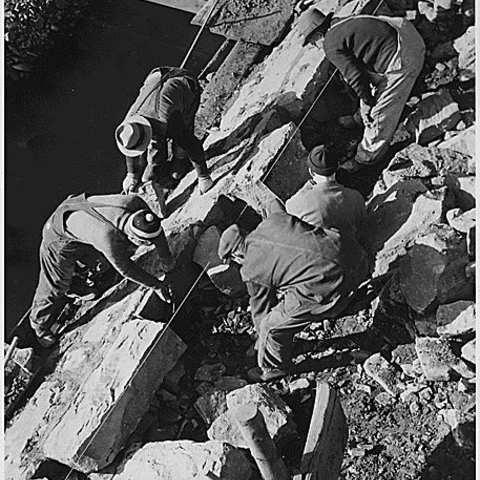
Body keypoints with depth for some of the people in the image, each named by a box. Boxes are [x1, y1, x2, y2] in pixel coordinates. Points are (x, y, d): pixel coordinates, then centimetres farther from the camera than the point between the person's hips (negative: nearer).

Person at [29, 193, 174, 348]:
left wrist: (167, 259, 1)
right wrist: (156, 285, -17)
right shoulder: (109, 237, -44)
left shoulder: (135, 202, -31)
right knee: (57, 284, 5)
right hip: (60, 235, -6)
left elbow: (155, 229, -10)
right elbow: (125, 268, -26)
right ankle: (39, 323, 33)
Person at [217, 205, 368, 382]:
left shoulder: (250, 271, 5)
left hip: (329, 286, -8)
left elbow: (261, 308, 19)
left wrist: (261, 339, 39)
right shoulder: (272, 219, 17)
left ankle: (272, 369, 38)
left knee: (272, 327, 12)